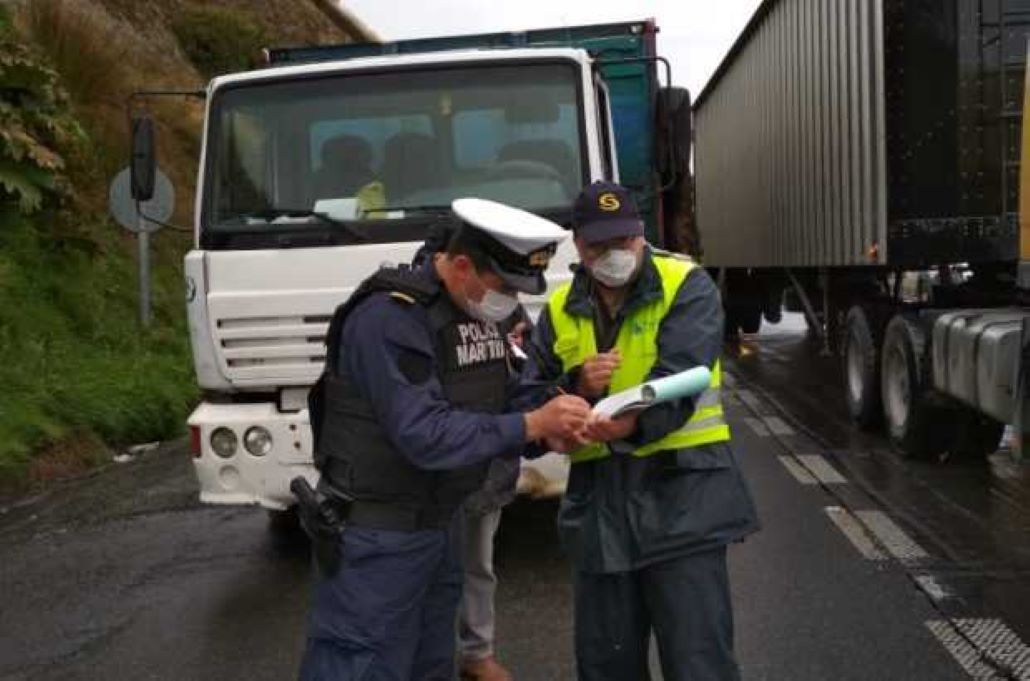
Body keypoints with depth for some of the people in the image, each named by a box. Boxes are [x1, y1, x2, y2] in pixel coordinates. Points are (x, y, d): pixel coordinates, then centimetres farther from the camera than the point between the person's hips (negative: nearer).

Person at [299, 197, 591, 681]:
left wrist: (551, 427, -12)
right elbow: (424, 435, -29)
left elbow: (505, 398, 10)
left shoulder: (478, 312, 6)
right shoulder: (389, 317, -23)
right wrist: (531, 425, -26)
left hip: (440, 522, 9)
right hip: (376, 534, -9)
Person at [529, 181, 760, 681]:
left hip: (680, 488, -4)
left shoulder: (687, 287, -4)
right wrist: (577, 386, -13)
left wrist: (629, 423, -35)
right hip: (597, 496, 5)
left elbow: (680, 378, -18)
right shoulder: (559, 310, 10)